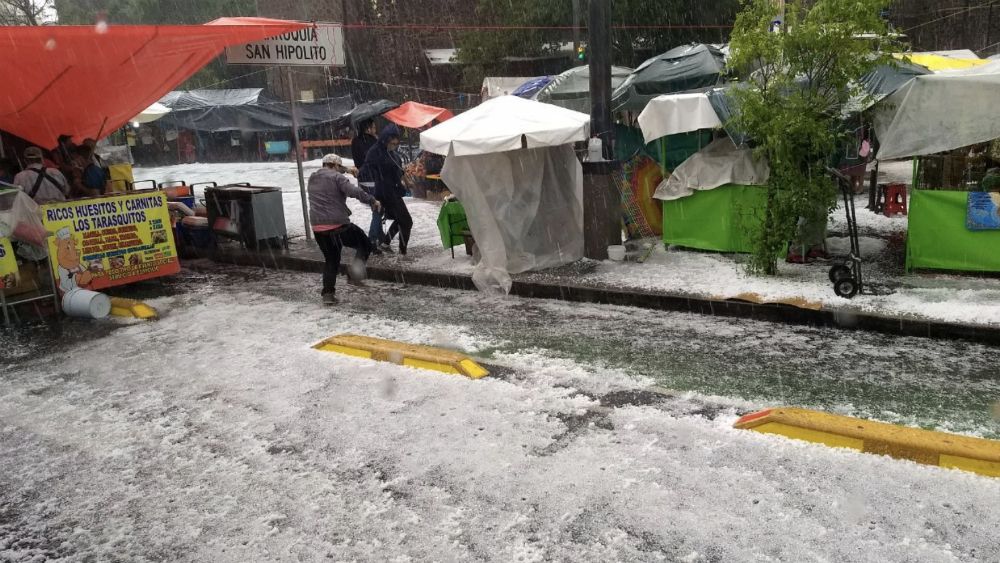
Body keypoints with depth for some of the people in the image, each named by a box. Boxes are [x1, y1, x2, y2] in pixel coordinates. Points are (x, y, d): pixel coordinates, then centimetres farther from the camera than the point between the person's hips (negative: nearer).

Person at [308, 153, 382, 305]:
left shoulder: (312, 179, 17)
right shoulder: (336, 177, -5)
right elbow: (353, 191, -20)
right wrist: (372, 200, -16)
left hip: (318, 227, 6)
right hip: (338, 225, -6)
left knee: (331, 260, 20)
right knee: (364, 244, 11)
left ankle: (328, 293, 13)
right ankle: (358, 263, -19)